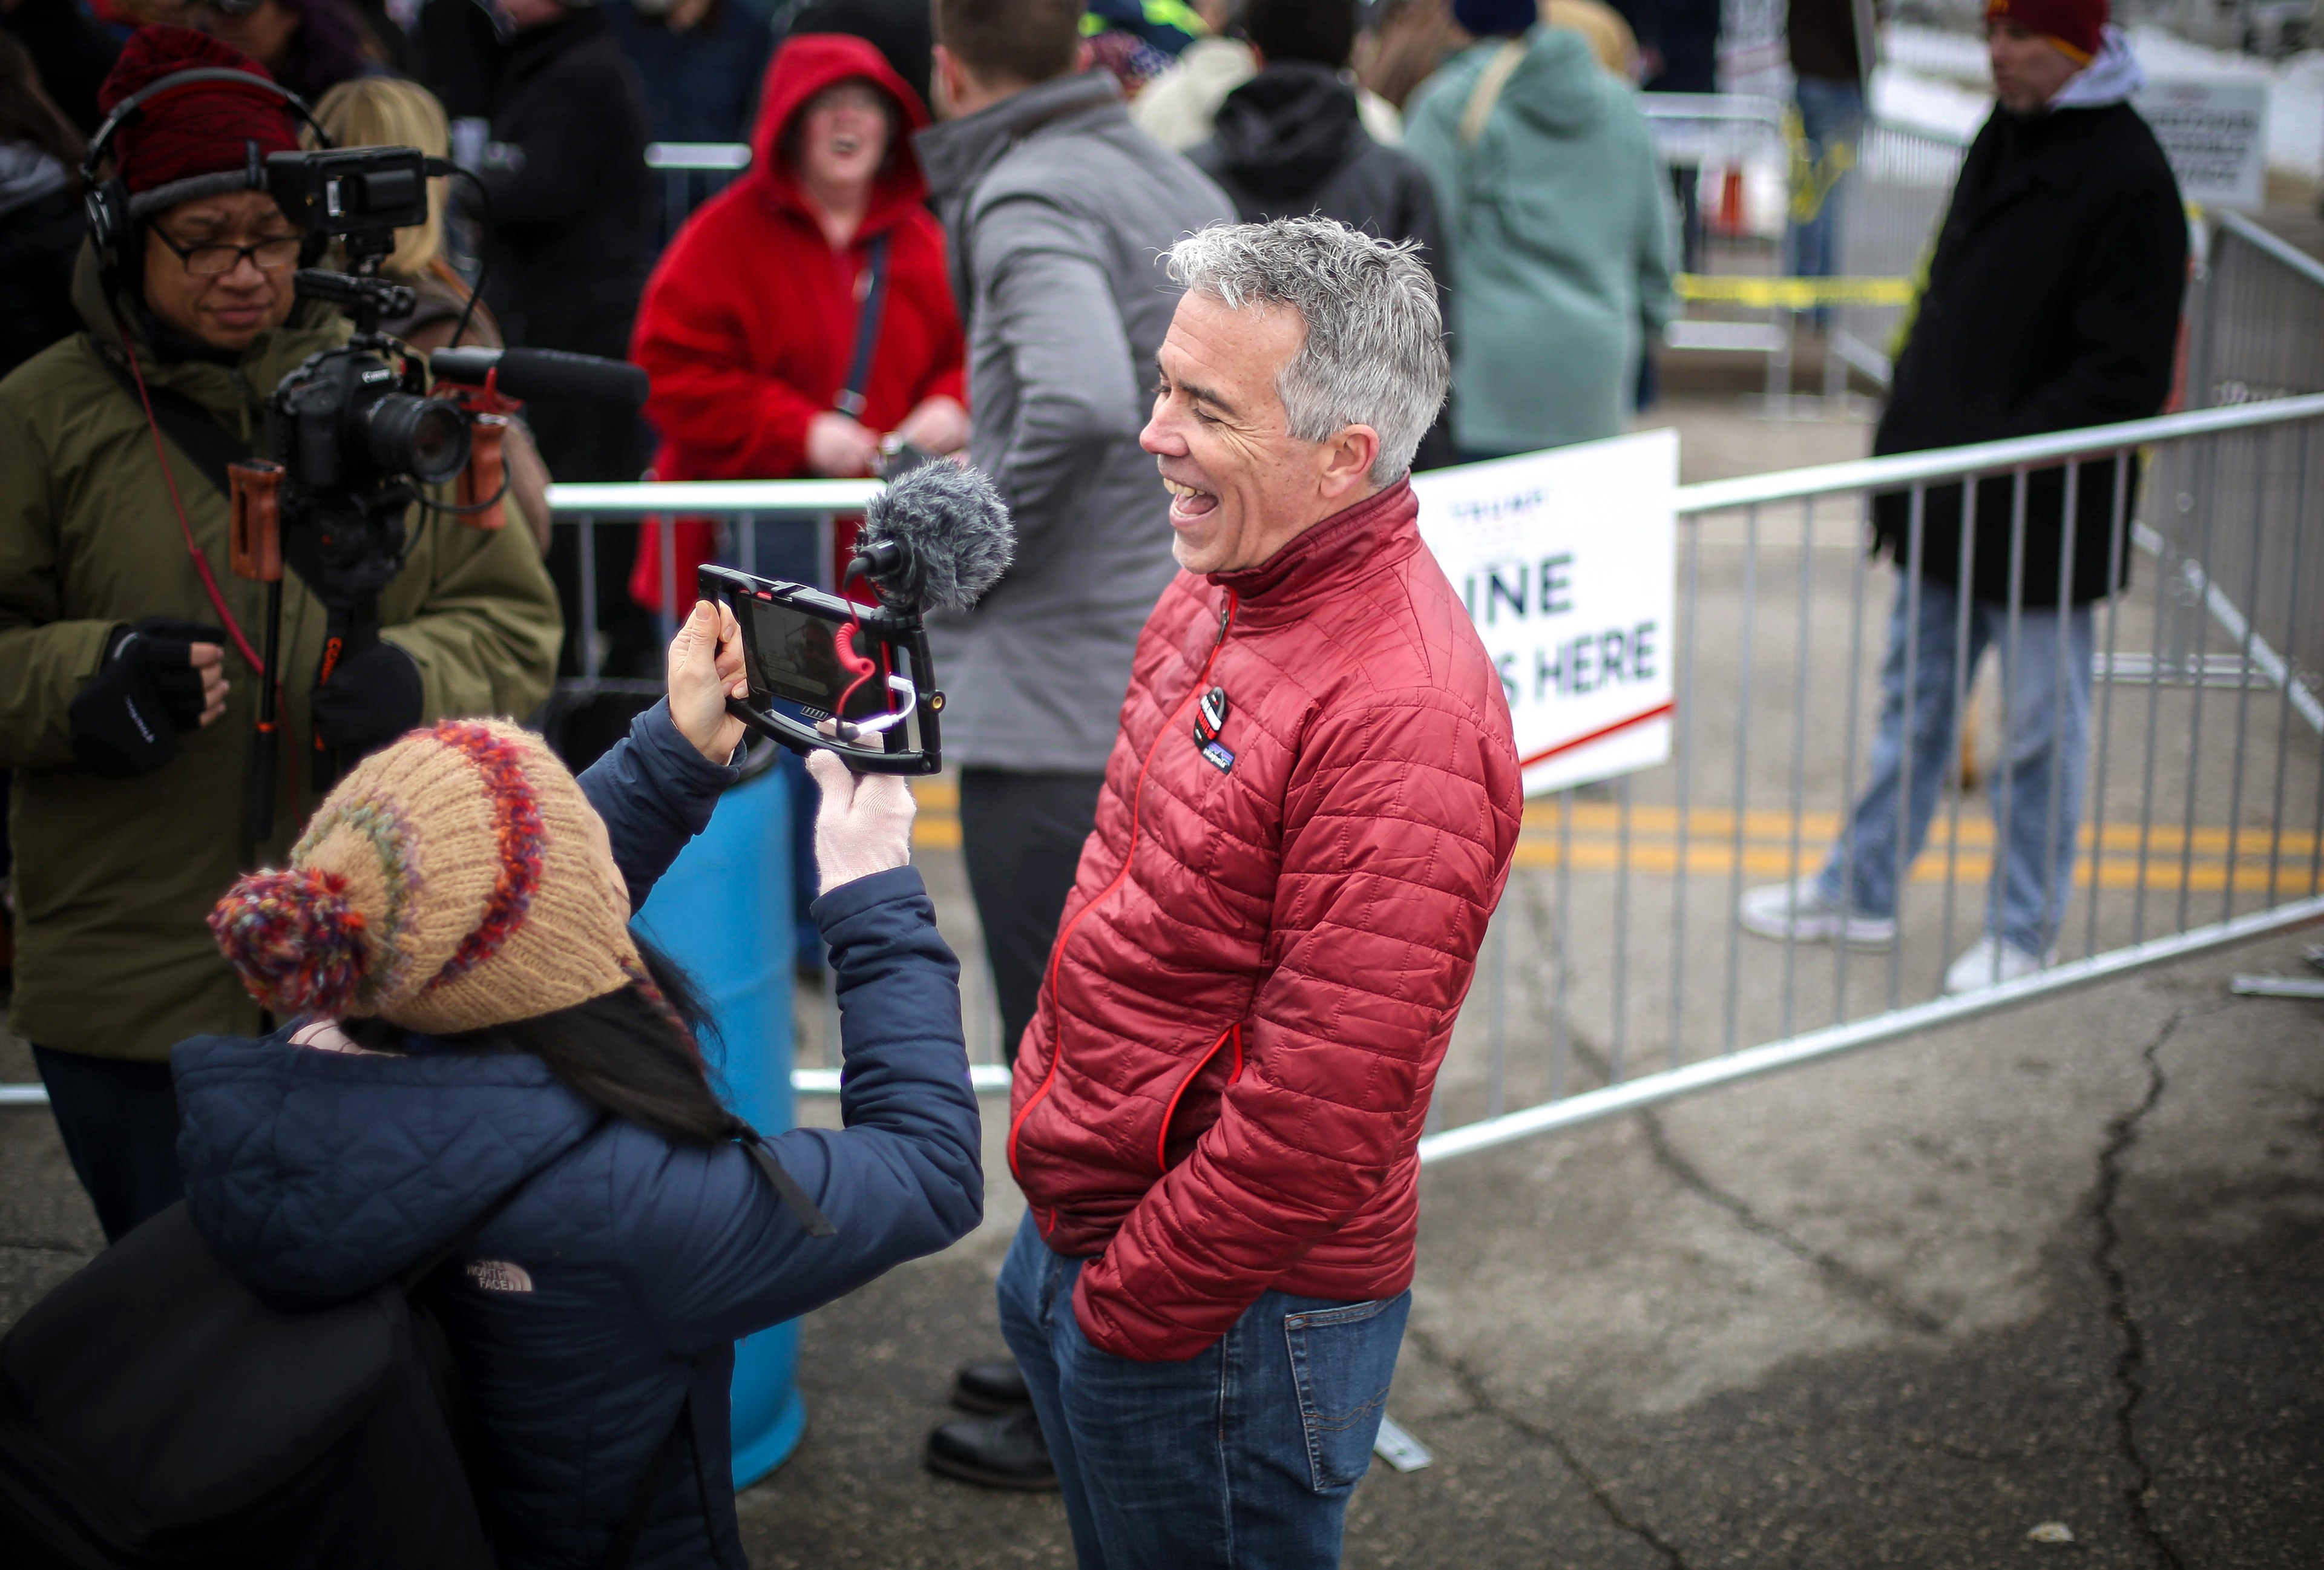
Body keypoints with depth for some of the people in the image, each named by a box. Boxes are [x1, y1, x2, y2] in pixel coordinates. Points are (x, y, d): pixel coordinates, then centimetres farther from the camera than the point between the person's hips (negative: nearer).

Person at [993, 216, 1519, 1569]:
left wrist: (1131, 1302, -17)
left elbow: (1322, 1112, -28)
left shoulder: (1403, 716, -28)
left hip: (1228, 1319, -9)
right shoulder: (1224, 590, 2)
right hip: (1081, 1235, 9)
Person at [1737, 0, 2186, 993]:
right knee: (1912, 703, 18)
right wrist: (1905, 434, 10)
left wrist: (2004, 457, -22)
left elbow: (2124, 379, -19)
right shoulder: (2004, 138, 9)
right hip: (1947, 505, 8)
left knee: (2040, 727, 7)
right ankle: (1860, 892, 31)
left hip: (2042, 521, -8)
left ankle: (2024, 931, 21)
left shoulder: (2126, 178, -17)